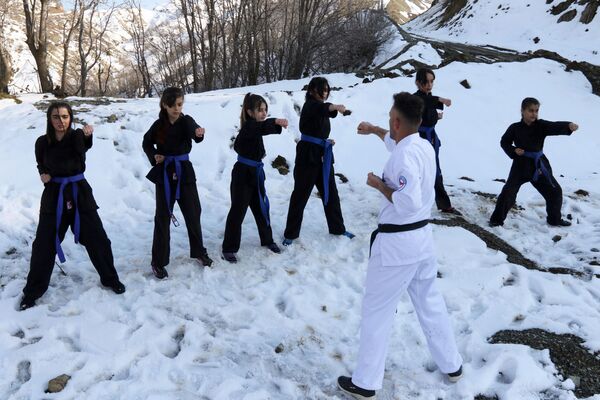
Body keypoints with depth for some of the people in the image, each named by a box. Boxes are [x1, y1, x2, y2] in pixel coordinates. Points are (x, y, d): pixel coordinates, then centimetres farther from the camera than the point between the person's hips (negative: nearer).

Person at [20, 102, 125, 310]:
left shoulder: (77, 136, -6)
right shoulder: (42, 142, -1)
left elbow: (83, 146, -31)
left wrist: (87, 135, -54)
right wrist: (43, 174, -5)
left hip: (79, 193, -1)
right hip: (54, 195, 1)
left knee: (97, 239, 3)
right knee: (44, 244, 4)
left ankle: (110, 279, 23)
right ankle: (32, 291, 19)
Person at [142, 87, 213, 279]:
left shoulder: (186, 121, -8)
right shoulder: (158, 125, -6)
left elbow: (194, 131, -33)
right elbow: (146, 143, 12)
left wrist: (199, 133, -57)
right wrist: (154, 156, -8)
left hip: (184, 172, 1)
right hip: (164, 174, 0)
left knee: (193, 213, 10)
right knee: (163, 217, 3)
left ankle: (199, 252, 30)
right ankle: (158, 262, 12)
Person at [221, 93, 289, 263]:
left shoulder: (254, 127, 10)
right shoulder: (248, 126, -18)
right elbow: (262, 126, -42)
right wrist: (276, 122, -57)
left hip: (255, 173, 9)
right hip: (243, 174, -9)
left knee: (261, 208, 17)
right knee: (237, 211, -3)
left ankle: (267, 240, 33)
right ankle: (229, 249, 7)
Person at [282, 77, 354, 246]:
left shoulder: (321, 109, 16)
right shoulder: (309, 105, -10)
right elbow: (321, 108, -34)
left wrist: (327, 141, 5)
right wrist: (335, 107, -53)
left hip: (323, 155, 8)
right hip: (308, 154, -8)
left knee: (331, 193, 13)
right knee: (300, 195, -2)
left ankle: (337, 229, 27)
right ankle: (290, 234, 8)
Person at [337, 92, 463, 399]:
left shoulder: (404, 156, -23)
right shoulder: (424, 146, 5)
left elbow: (409, 202, -29)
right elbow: (397, 142, 27)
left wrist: (379, 185, -16)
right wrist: (374, 130, 40)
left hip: (396, 243, -8)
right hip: (422, 237, 8)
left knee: (377, 311, 5)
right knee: (430, 302, 23)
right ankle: (452, 365, 38)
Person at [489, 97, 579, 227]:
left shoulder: (541, 125, -4)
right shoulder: (515, 128, -5)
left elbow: (555, 127, -23)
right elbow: (504, 142, 7)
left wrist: (569, 126, -44)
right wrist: (513, 151, -12)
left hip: (539, 165, 3)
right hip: (521, 165, -3)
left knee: (555, 191, 10)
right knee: (508, 192, -10)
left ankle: (555, 219, 30)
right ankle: (497, 219, 5)